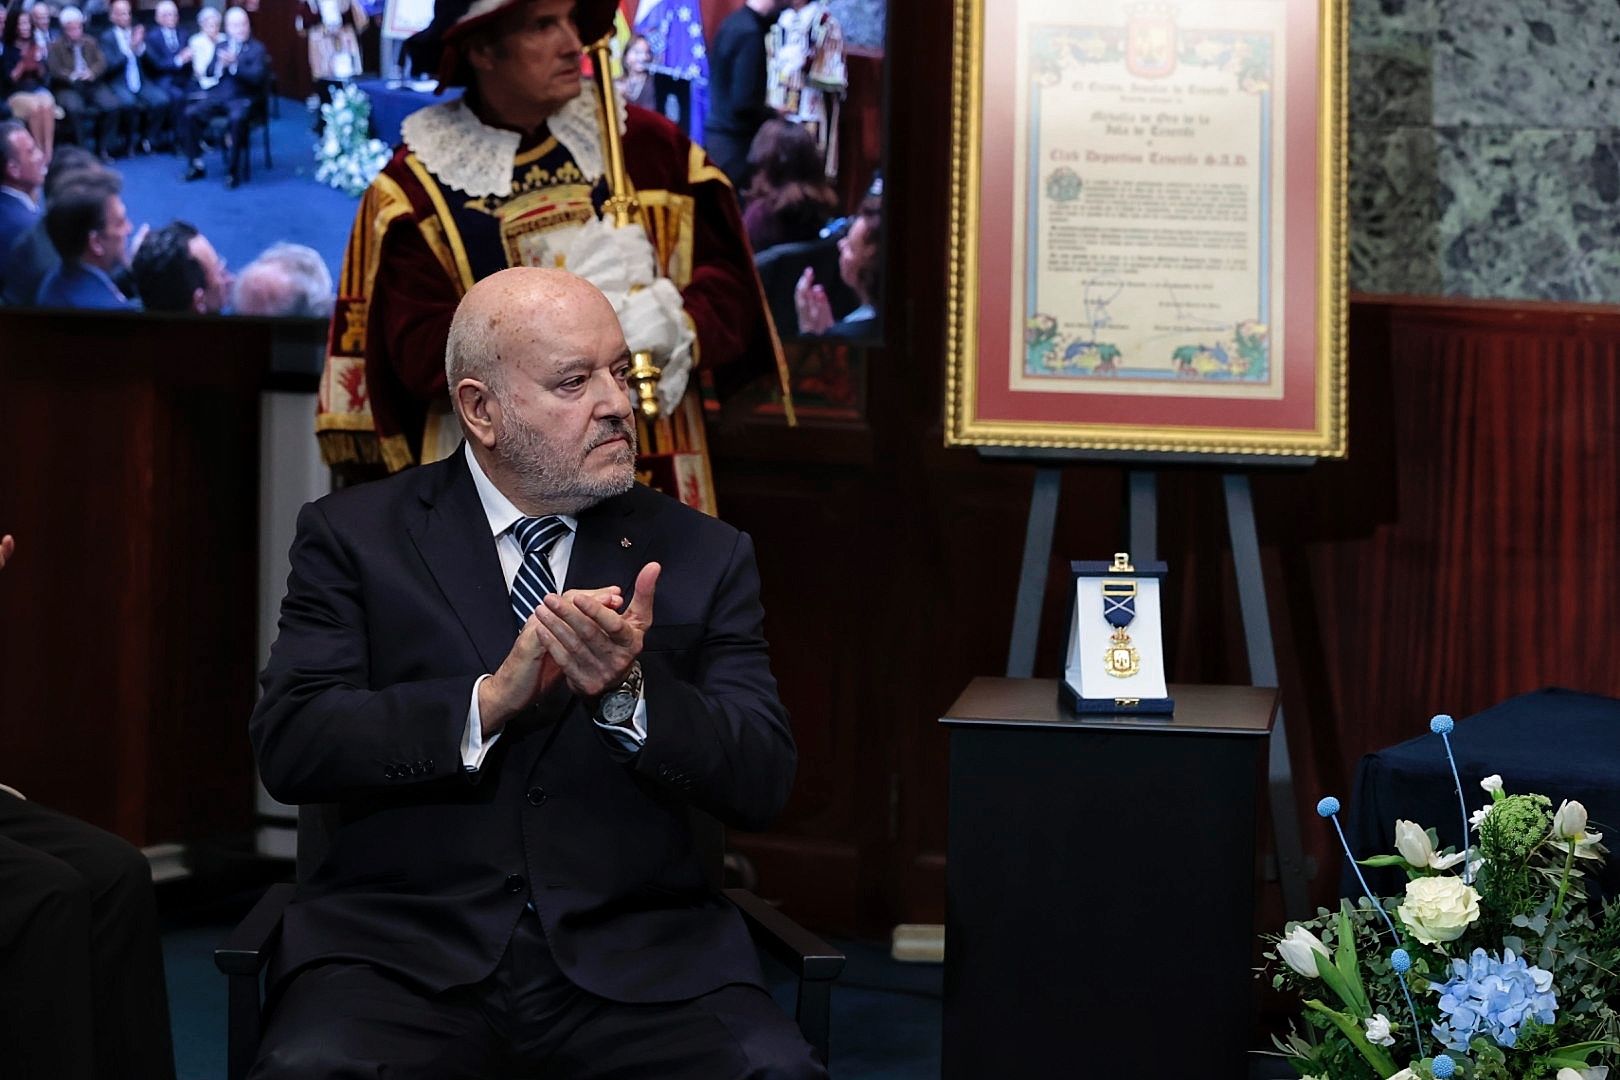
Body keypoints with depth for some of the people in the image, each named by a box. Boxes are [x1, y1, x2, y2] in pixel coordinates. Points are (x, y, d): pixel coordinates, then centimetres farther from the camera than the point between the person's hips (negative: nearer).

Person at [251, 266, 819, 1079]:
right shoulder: (355, 536, 8)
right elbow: (289, 745, -4)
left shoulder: (704, 556, 12)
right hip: (407, 950, -1)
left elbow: (762, 783, 3)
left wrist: (628, 691, -15)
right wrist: (489, 702, -15)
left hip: (633, 966, 2)